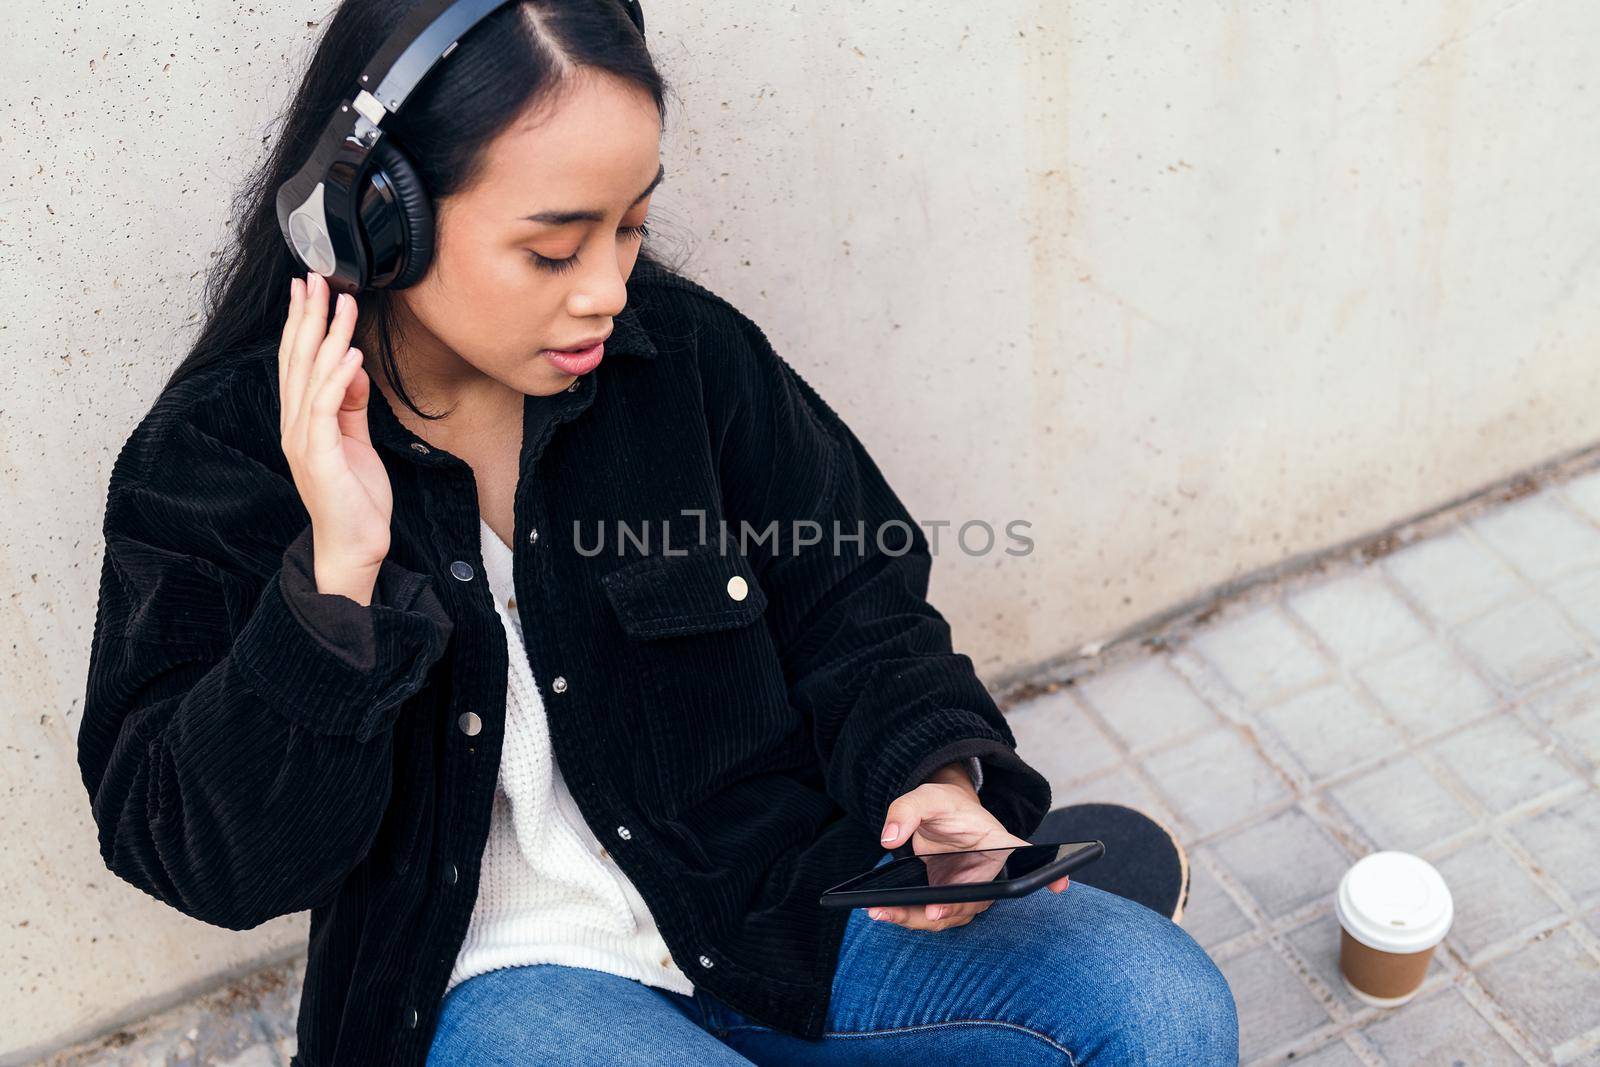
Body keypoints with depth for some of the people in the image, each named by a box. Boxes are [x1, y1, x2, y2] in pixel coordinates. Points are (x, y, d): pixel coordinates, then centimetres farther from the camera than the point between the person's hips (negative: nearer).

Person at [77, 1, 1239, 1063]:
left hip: (782, 905, 4)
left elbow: (853, 607, 6)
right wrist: (338, 571, -27)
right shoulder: (214, 459, -10)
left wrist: (934, 774, -15)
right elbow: (211, 861, -14)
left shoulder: (684, 348, -3)